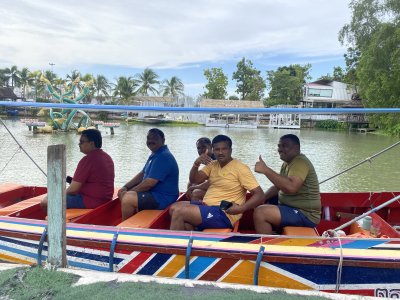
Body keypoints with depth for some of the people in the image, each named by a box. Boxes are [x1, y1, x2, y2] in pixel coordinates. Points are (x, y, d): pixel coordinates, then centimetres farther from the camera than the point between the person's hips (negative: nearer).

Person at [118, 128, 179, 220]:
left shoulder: (163, 157, -22)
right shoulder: (155, 154, 14)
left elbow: (149, 183, -25)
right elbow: (142, 174, 17)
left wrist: (129, 192, -13)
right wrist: (125, 187, 4)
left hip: (162, 198, -11)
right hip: (154, 193, 11)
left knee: (127, 198, -23)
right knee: (122, 193, 13)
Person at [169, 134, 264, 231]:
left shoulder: (240, 168, -9)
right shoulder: (212, 165, 12)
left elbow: (259, 195, -12)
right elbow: (194, 180, 5)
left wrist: (240, 208, -27)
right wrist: (196, 164, -14)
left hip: (224, 213, -8)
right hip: (207, 206, 8)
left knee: (179, 212, -19)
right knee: (174, 207, -6)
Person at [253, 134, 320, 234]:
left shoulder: (300, 162, -19)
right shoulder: (287, 163, 12)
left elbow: (291, 188, -36)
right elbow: (278, 186, 17)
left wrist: (266, 170, -34)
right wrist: (261, 198, -1)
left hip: (305, 215, -11)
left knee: (260, 212, -24)